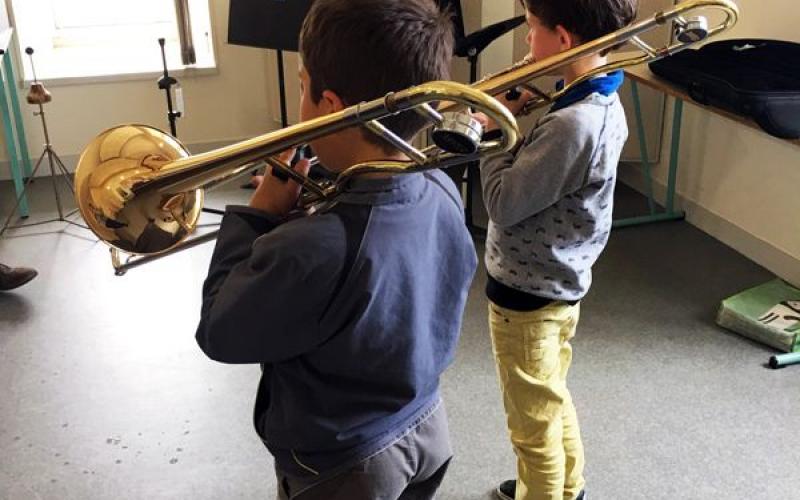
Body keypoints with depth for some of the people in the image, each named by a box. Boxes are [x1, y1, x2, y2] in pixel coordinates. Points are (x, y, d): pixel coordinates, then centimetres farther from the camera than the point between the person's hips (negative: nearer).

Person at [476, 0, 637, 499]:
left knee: (534, 421, 12)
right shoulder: (604, 104, 0)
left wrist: (494, 131, -12)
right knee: (552, 401, 28)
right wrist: (516, 119, -5)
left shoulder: (572, 124, -30)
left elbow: (504, 204, -24)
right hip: (559, 284, 10)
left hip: (527, 293, -10)